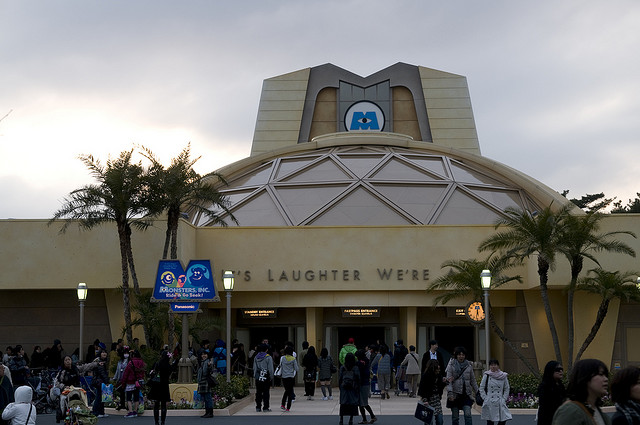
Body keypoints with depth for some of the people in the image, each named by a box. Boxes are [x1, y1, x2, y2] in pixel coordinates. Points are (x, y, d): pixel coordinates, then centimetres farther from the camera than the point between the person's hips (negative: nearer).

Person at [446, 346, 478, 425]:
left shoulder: (468, 365, 9)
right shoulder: (451, 365, -1)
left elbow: (473, 380, 15)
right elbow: (449, 380, -8)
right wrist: (450, 392, -19)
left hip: (466, 394, 2)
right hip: (455, 394, -2)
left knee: (468, 415, -11)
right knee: (455, 417, 4)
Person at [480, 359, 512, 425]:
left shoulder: (503, 376, 5)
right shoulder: (486, 376, 1)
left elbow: (506, 389, 11)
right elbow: (481, 388, 4)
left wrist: (504, 399, 1)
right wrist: (485, 398, -4)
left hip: (500, 402, 1)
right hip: (489, 403, -1)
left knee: (503, 420, -8)